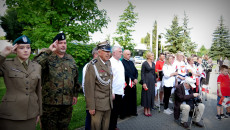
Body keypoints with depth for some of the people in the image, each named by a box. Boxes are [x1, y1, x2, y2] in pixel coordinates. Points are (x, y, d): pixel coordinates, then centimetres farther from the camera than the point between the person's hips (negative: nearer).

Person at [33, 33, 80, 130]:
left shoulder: (71, 59, 10)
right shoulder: (48, 58, -7)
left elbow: (75, 77, 17)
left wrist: (75, 94, 16)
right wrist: (48, 51, -23)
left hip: (67, 102, 5)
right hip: (50, 102, -4)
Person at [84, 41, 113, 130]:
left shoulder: (108, 63, 7)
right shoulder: (93, 65, -16)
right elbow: (89, 87, -17)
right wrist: (91, 107, -16)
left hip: (108, 103, 7)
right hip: (98, 103, -6)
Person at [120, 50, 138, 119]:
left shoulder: (131, 62, 15)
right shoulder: (122, 62, -11)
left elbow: (136, 71, 11)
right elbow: (126, 73, -17)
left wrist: (136, 78, -5)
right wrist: (133, 79, -14)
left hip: (133, 83, 7)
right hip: (126, 84, -7)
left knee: (133, 98, 15)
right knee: (125, 99, 1)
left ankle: (132, 111, 28)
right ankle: (123, 113, 13)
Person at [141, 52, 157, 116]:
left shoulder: (153, 64, 10)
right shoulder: (144, 63, -9)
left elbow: (154, 73, 15)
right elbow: (142, 73, -10)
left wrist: (155, 82, 13)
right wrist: (144, 83, -15)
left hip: (152, 80, 6)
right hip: (146, 80, -6)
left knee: (151, 94, 8)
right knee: (146, 94, 1)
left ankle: (149, 110, 19)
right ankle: (145, 110, 14)